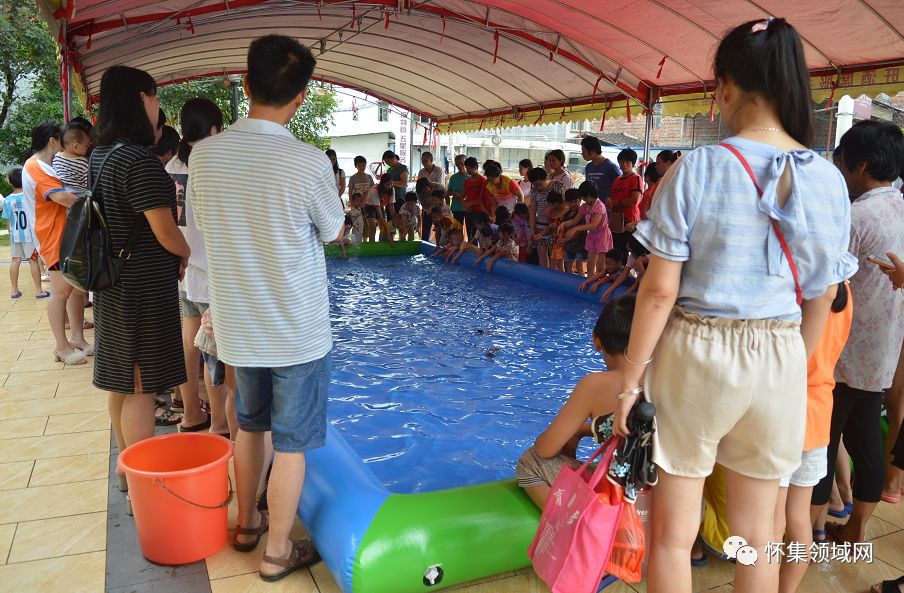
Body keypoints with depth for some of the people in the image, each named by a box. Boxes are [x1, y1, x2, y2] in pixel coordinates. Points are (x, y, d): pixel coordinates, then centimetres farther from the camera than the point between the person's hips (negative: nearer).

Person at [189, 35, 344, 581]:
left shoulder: (204, 154, -5)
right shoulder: (309, 163, -19)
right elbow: (334, 233, -2)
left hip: (237, 326, 5)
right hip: (298, 331, -5)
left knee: (250, 425, 24)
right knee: (292, 444, 10)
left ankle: (247, 523, 41)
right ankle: (278, 552, 24)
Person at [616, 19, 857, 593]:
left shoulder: (697, 169, -13)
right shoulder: (829, 180, -1)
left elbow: (660, 291, -14)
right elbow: (822, 298, 7)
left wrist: (631, 379, -3)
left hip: (695, 354, -4)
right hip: (780, 362, 4)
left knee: (673, 534, 13)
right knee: (757, 534, 21)